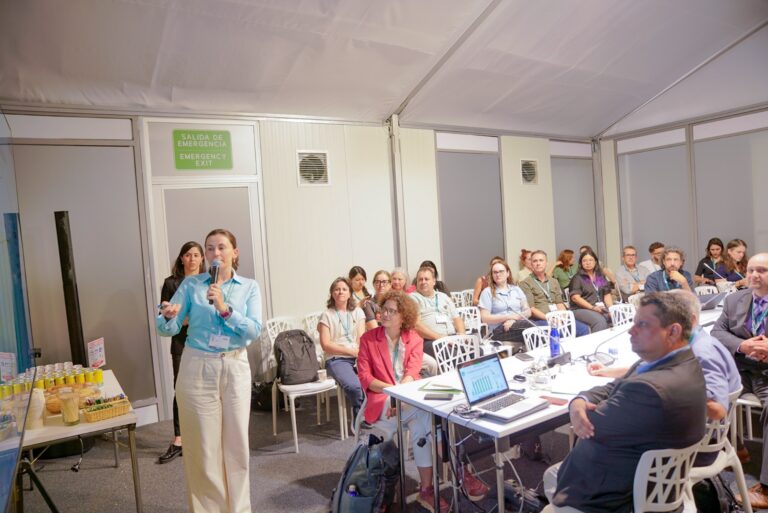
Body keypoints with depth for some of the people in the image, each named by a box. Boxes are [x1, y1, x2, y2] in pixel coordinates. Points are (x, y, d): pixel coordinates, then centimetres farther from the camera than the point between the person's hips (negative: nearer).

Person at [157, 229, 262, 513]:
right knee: (204, 446, 5)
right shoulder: (191, 284, 0)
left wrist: (224, 307, -22)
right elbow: (168, 330, -4)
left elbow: (254, 330, -11)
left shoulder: (249, 287, 2)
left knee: (236, 443, 10)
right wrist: (168, 315, -26)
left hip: (235, 368, 1)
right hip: (197, 368, -1)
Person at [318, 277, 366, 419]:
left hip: (357, 357, 3)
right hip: (336, 359, -3)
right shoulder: (327, 315, 6)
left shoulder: (358, 312, 16)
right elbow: (326, 345, -3)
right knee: (354, 386, -33)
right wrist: (352, 351, -11)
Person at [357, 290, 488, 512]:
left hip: (410, 398, 3)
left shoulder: (414, 339, 8)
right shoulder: (368, 338, 2)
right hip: (381, 400, -3)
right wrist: (392, 389, -19)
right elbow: (365, 378, -4)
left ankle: (426, 489, -25)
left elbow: (412, 372, -7)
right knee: (424, 410, -30)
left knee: (420, 423, -33)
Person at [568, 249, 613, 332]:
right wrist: (593, 307, -17)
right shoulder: (577, 278, 4)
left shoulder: (601, 277, 21)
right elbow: (575, 297, -8)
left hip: (601, 308, 5)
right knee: (600, 320, -34)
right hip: (581, 309, -5)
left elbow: (607, 295, 16)